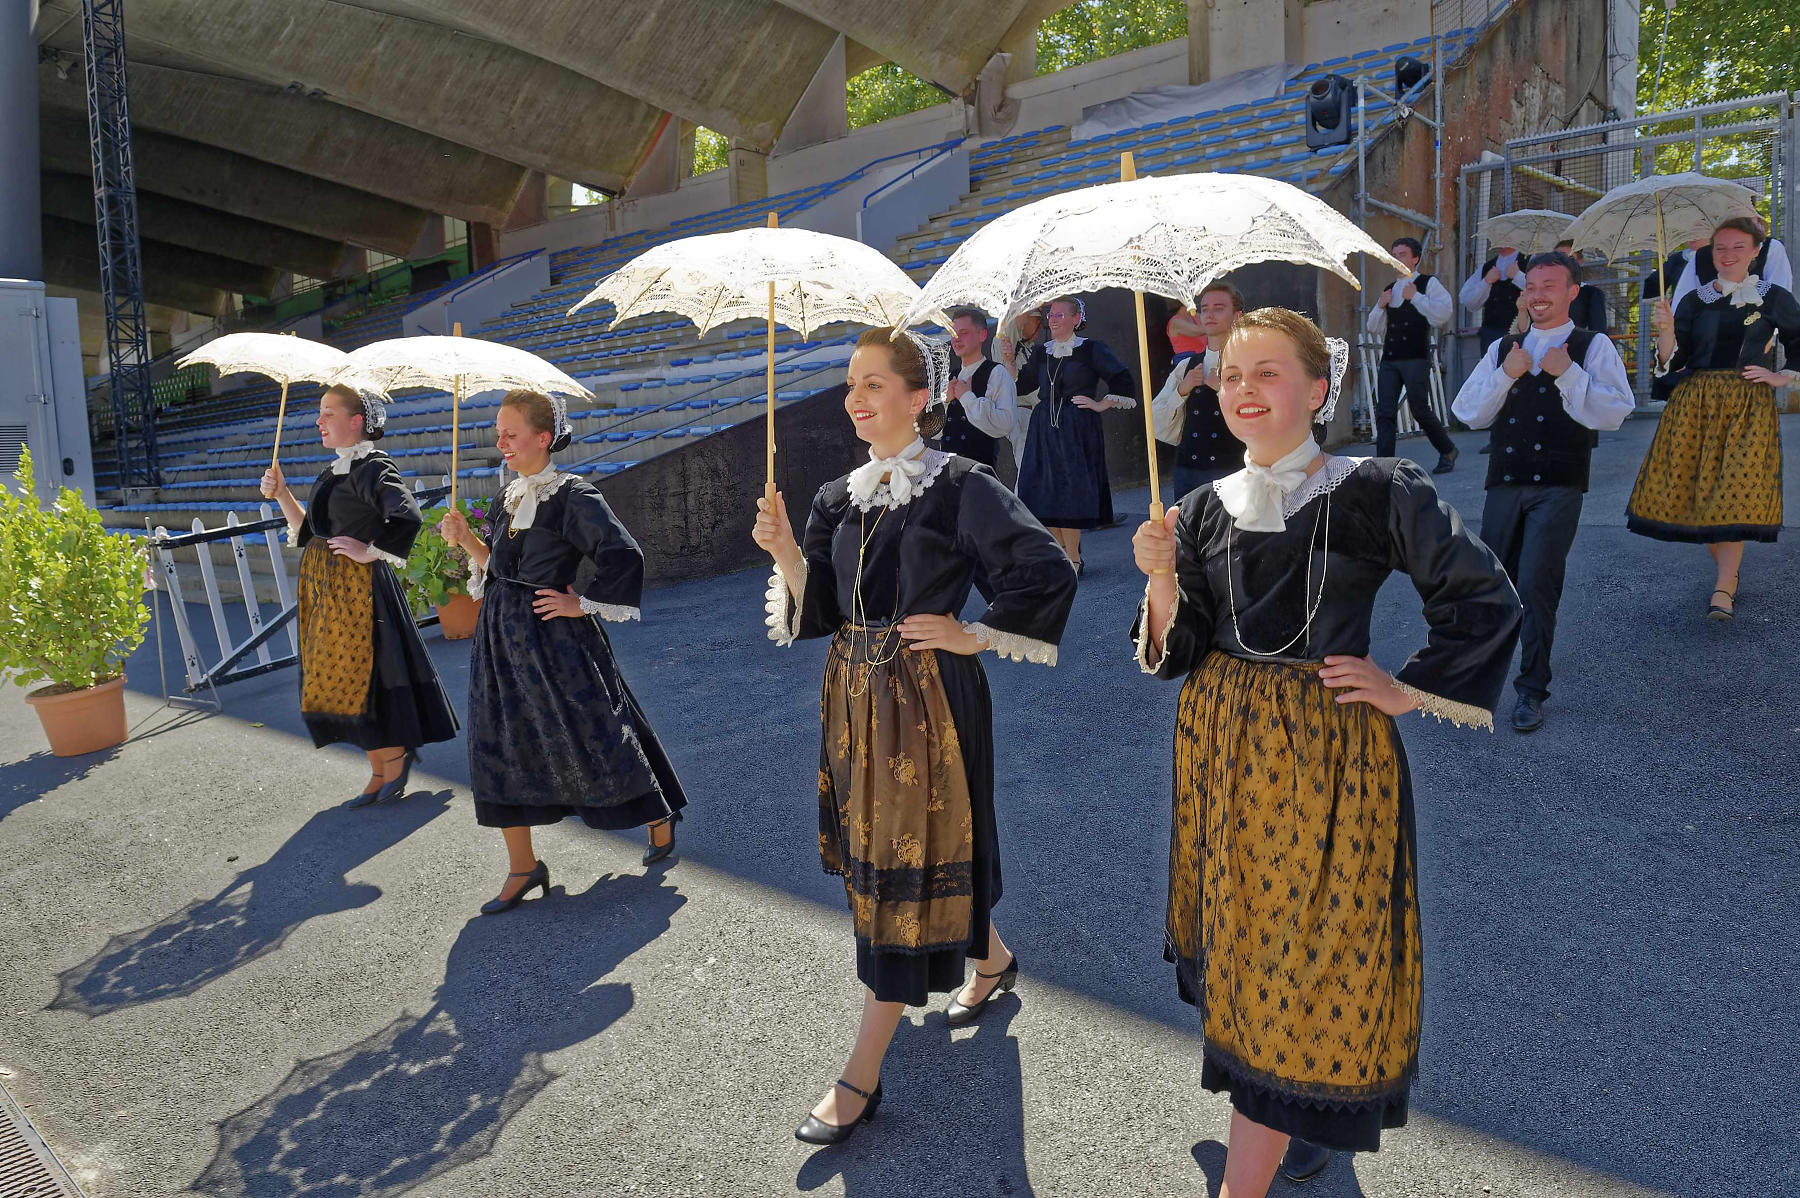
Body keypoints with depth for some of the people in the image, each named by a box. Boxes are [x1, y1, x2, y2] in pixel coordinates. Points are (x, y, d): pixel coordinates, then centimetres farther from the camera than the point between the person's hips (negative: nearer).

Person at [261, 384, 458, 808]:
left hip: (357, 585, -10)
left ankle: (394, 767, 10)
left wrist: (370, 551, -20)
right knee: (342, 678, 12)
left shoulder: (372, 468, -13)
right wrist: (281, 494, 11)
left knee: (363, 674, -5)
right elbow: (308, 531, 20)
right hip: (325, 588, 10)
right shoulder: (332, 474, 16)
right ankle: (380, 774, 22)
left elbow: (407, 517, -27)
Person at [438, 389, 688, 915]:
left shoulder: (571, 496, -13)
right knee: (500, 747, 7)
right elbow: (496, 565, 18)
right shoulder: (509, 497, 11)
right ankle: (523, 868, 18)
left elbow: (625, 557, -20)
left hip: (555, 637, -7)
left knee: (591, 733, 3)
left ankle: (659, 818, 29)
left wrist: (582, 603, -15)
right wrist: (466, 540, 2)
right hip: (502, 637, 8)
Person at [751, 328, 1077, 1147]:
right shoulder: (840, 497, 8)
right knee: (880, 855, 18)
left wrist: (973, 635, -11)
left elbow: (1048, 573, -13)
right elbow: (816, 610, 6)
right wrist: (786, 554, -9)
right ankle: (992, 960, 45)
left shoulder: (959, 486, -10)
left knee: (909, 865, 0)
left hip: (930, 696, -7)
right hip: (854, 695, 7)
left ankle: (862, 1076, 10)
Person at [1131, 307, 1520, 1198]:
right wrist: (1162, 578, -15)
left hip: (1327, 754, -4)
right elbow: (1178, 652, 0)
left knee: (1300, 960, 1)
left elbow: (1487, 604, -6)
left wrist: (1411, 690, -7)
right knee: (1237, 931, 18)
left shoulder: (1377, 491, -9)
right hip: (1221, 748, 5)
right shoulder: (1207, 509, 3)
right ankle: (1267, 1124, 43)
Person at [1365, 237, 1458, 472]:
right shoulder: (1389, 289, 21)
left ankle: (1447, 451, 18)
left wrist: (1415, 296, -11)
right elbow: (1373, 327, 21)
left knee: (1420, 409, -4)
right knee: (1384, 412, -4)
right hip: (1389, 359, 5)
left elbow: (1443, 313, -11)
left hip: (1416, 358, -5)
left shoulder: (1429, 283, 4)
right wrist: (1380, 306, 4)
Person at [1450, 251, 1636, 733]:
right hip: (1504, 484, 4)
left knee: (1536, 584, -12)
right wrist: (1505, 375, -6)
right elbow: (1467, 413, 7)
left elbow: (1615, 412, -8)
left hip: (1558, 488, -4)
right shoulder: (1503, 349, 15)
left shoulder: (1594, 347, 4)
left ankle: (1532, 688, 0)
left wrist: (1567, 373, -14)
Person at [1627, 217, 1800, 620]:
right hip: (1695, 403, 2)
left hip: (1749, 406, -2)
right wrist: (1666, 331, -15)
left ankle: (1723, 589, -12)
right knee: (1696, 489, -1)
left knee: (1736, 493, -11)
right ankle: (1725, 568, 21)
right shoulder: (1694, 301, 9)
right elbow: (1672, 362, 1)